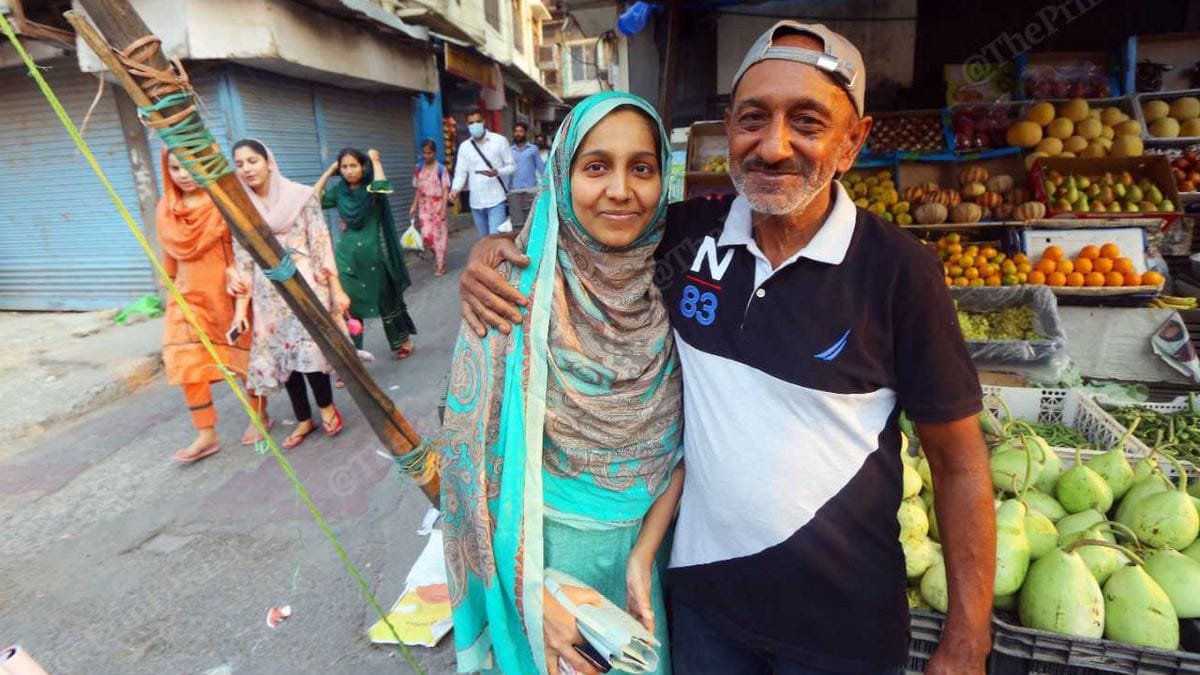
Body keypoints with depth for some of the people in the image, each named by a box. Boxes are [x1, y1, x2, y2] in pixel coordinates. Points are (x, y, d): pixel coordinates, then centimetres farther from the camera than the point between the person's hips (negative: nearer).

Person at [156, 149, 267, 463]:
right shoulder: (165, 209, 6)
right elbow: (170, 257, 14)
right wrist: (171, 291, 17)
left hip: (228, 290, -4)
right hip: (189, 294, 5)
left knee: (244, 355, 8)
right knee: (186, 363, -2)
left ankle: (260, 416, 28)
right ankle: (206, 435, 8)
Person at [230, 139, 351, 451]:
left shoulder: (301, 196, -3)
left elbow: (322, 244, -4)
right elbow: (242, 260, 6)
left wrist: (336, 288, -8)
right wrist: (241, 307, 1)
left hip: (305, 283, -4)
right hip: (268, 293, 4)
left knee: (309, 350, -12)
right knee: (279, 355, 6)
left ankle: (326, 406, 16)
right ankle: (304, 419, 22)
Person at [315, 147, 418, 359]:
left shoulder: (372, 189, -6)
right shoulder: (338, 191, 4)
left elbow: (383, 187, -30)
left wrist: (375, 161, -15)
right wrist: (328, 172, -2)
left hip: (373, 255, -3)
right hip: (347, 256, 3)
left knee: (386, 300, 13)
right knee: (348, 308, 1)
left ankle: (403, 340, 33)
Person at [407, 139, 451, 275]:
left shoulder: (441, 169, -6)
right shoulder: (418, 168, 6)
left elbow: (445, 190, -7)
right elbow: (418, 190, 11)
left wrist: (443, 208, -14)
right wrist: (414, 206, 4)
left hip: (437, 205, -3)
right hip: (424, 206, 3)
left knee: (439, 235, 0)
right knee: (427, 236, -5)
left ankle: (440, 265, 10)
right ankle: (436, 254, 25)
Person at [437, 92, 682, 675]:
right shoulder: (518, 289, -17)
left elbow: (682, 438, -4)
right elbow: (479, 451, -14)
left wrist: (644, 554, -11)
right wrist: (534, 589, -18)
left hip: (645, 540, 3)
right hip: (541, 545, -2)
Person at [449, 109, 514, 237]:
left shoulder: (499, 140, -1)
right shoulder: (464, 147, 8)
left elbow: (512, 166, 0)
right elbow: (461, 172, 6)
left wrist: (497, 172, -21)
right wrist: (455, 190, -14)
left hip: (496, 200, -4)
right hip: (476, 202, 4)